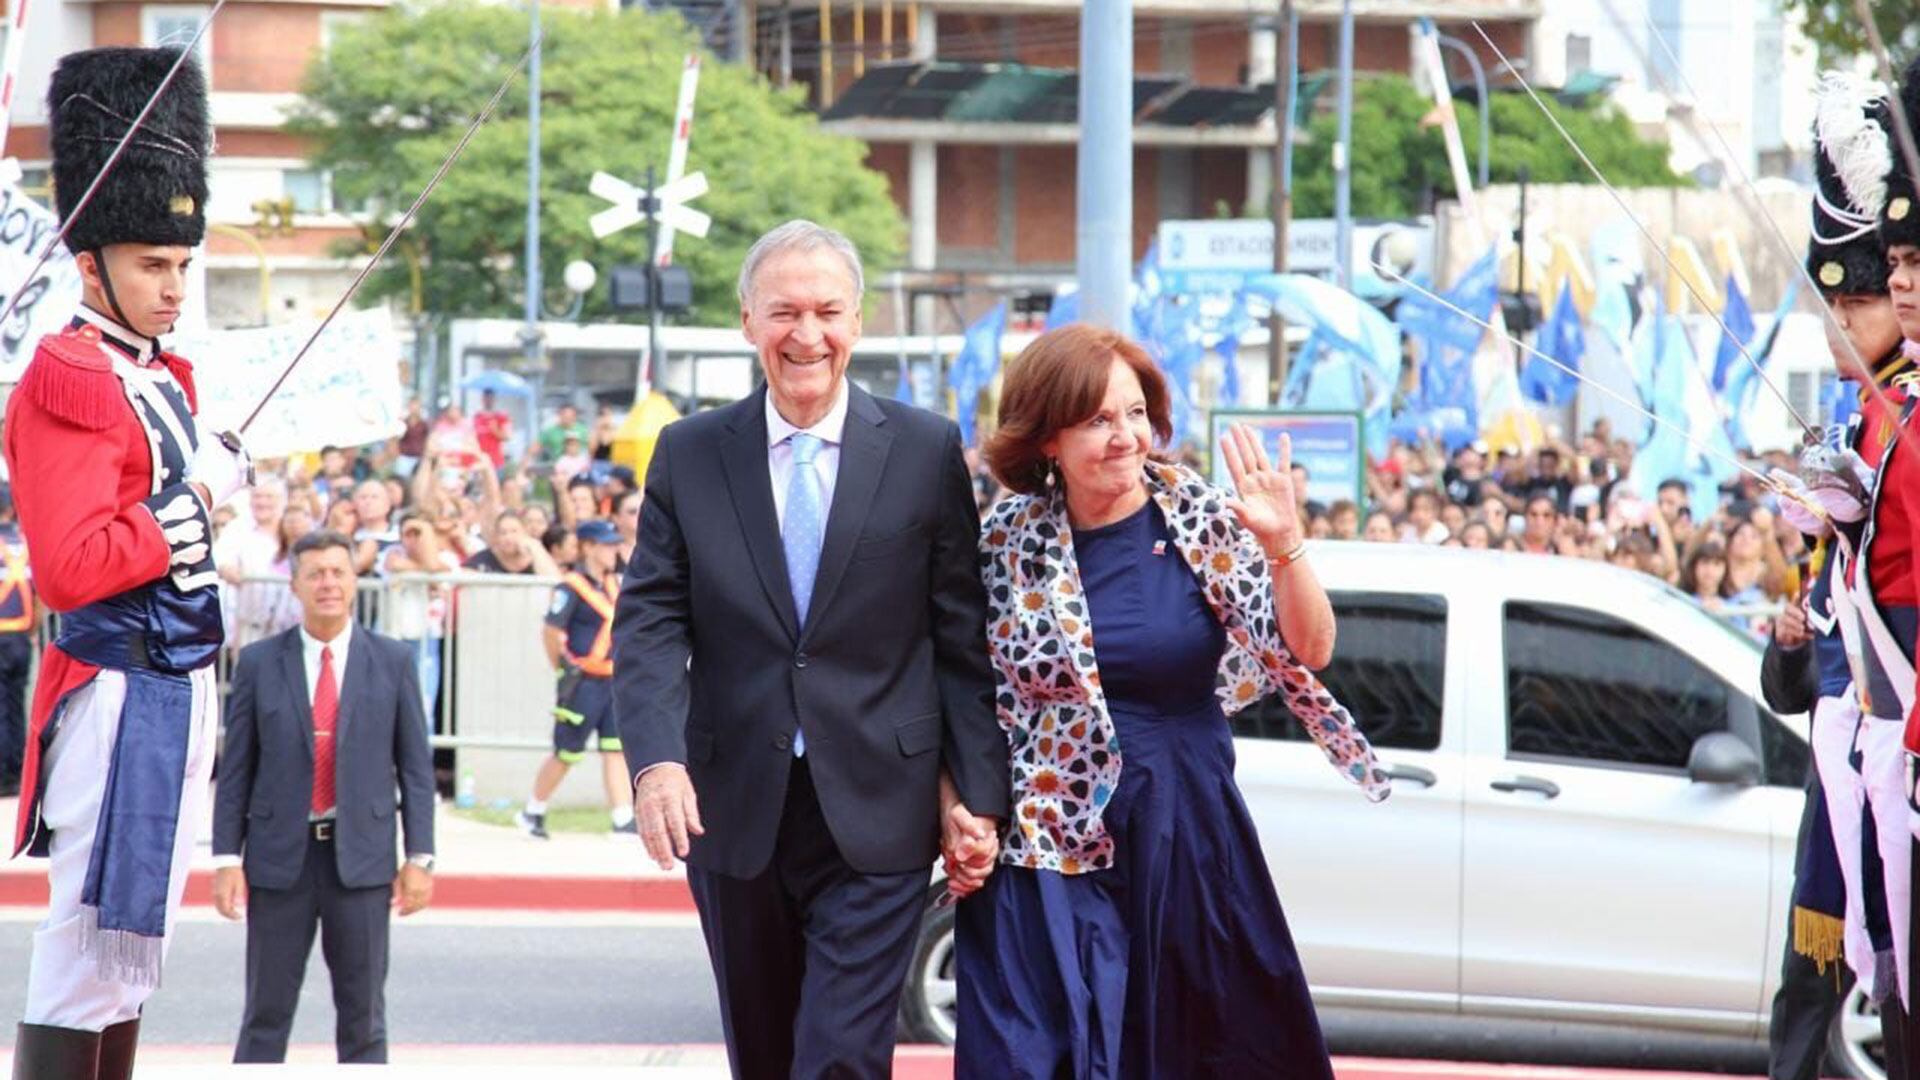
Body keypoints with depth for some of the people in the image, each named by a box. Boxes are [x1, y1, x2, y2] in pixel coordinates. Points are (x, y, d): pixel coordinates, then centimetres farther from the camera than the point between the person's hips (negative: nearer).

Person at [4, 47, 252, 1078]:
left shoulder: (164, 378, 14)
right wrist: (201, 499, -15)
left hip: (182, 692, 9)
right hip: (120, 696, -9)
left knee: (137, 944, 12)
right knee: (87, 946, -8)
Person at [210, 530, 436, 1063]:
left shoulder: (392, 661, 4)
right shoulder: (259, 663, 3)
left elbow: (415, 765, 5)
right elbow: (235, 769, 3)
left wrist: (419, 857, -1)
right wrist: (226, 858, -3)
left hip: (361, 856, 0)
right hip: (280, 858, 0)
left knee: (363, 1014, 4)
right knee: (267, 1012, 3)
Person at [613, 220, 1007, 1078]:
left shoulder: (926, 451, 1)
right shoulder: (689, 454, 4)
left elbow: (964, 635, 2)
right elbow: (651, 621, -2)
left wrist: (975, 791, -2)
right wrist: (655, 758, -18)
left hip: (876, 817, -2)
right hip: (734, 813, 3)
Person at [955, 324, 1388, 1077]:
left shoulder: (1203, 522, -3)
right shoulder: (1006, 541, -1)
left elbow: (1308, 654, -7)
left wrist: (1281, 545, -22)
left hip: (1186, 839, 0)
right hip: (1048, 843, 0)